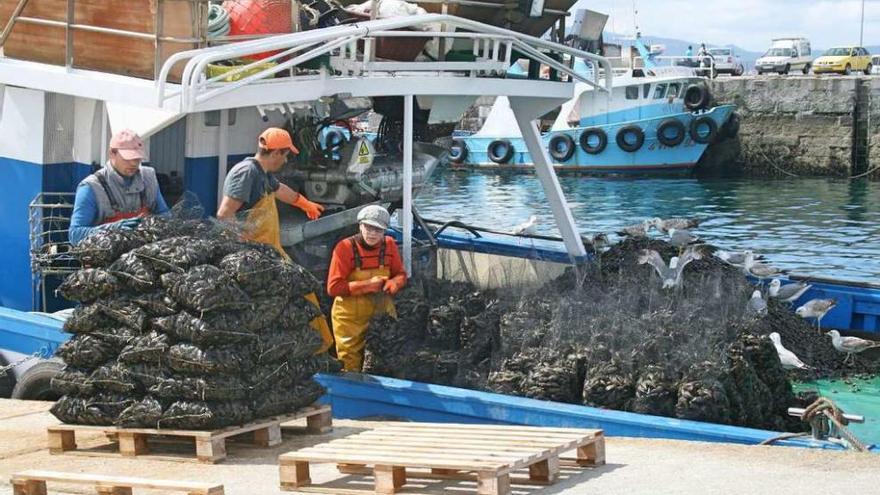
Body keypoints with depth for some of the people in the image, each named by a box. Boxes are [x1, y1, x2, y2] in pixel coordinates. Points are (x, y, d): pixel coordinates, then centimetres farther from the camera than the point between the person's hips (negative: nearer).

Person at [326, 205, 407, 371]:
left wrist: (393, 283, -16)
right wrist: (367, 285, -22)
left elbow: (401, 275, 8)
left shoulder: (389, 245, -3)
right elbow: (333, 287, -20)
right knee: (351, 365, 4)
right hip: (350, 317, -4)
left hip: (383, 314, 4)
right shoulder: (345, 248, -17)